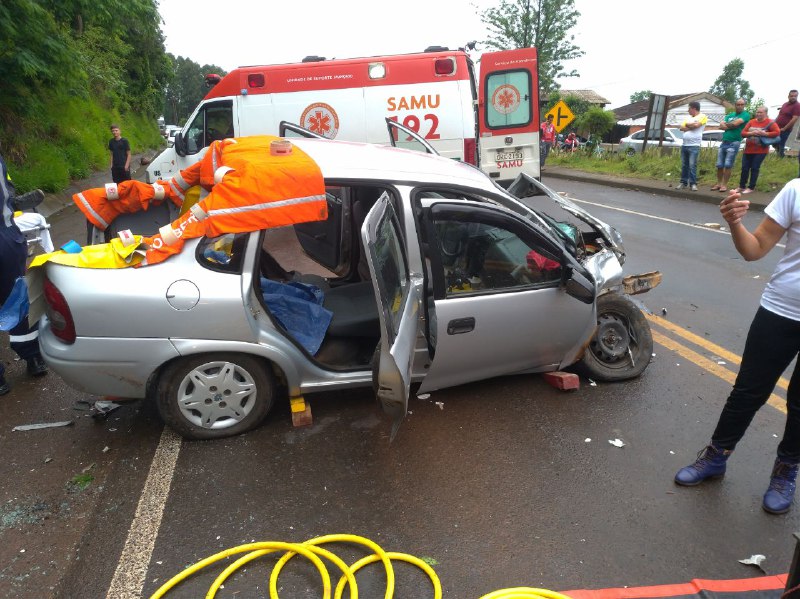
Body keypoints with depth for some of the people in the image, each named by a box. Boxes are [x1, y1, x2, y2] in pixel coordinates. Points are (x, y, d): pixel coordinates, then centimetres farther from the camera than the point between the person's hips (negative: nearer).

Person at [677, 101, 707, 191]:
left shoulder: (702, 116, 0)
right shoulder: (689, 117, 20)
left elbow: (696, 125, -16)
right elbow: (681, 128, 9)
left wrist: (687, 125, 1)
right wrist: (691, 126, -6)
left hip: (694, 146, -7)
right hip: (684, 145, 7)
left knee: (692, 165, -10)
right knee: (684, 165, 8)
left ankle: (693, 183, -7)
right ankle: (683, 182, 13)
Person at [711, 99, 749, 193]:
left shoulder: (745, 114, 1)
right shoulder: (730, 115, 18)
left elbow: (735, 123, -14)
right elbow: (721, 126, 5)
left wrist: (726, 124, 3)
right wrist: (731, 126, -9)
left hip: (734, 143, -6)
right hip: (724, 142, 6)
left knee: (728, 165, -9)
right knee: (719, 165, 4)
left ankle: (724, 185, -4)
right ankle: (719, 183, 12)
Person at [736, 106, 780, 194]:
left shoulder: (770, 123, -5)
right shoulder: (751, 122, 6)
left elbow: (777, 132, -14)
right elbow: (743, 133, 0)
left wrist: (765, 134, -22)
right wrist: (751, 133, -18)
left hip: (761, 150, -4)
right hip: (748, 150, 4)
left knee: (755, 168, -3)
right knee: (744, 168, 6)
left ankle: (751, 187, 4)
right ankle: (741, 186, 17)